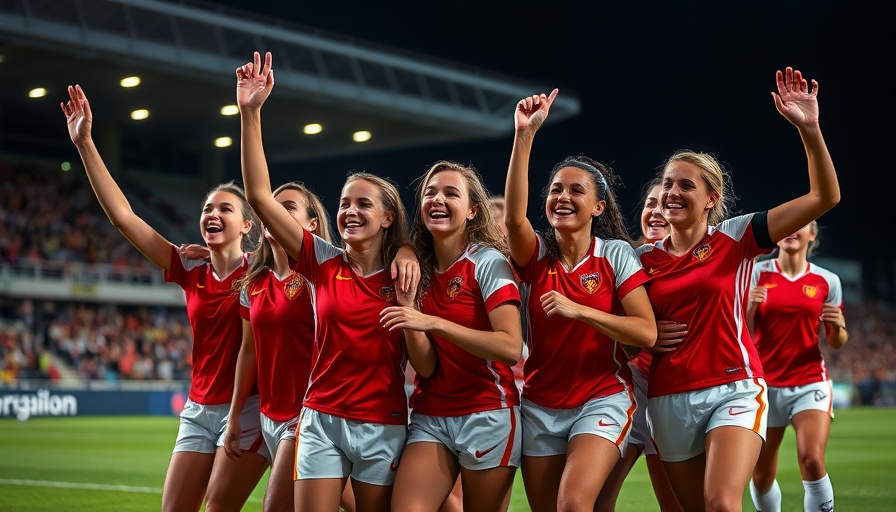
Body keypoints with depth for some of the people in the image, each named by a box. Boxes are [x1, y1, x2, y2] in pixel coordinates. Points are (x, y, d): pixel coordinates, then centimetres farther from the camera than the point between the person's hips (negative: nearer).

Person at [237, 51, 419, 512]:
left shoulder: (404, 278, 1)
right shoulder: (323, 263, 1)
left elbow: (425, 368, -1)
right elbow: (260, 196, -8)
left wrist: (406, 305, -13)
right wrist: (250, 112, -14)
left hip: (382, 426, 0)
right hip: (322, 419, 0)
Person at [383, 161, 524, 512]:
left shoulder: (488, 262, -8)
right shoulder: (418, 268, 6)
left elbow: (511, 348, -21)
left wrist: (434, 322, -25)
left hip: (487, 414, -4)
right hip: (430, 416, 4)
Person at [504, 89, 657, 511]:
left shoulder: (616, 254, -5)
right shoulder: (536, 254, -1)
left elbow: (647, 333, -11)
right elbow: (513, 217, -25)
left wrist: (579, 311, -22)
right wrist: (525, 134, -31)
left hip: (602, 400, -3)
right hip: (540, 407, 3)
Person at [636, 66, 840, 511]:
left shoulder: (735, 237, -1)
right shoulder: (642, 258, 7)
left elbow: (824, 197, -6)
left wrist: (808, 127, -17)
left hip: (734, 390, -4)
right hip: (669, 401, 4)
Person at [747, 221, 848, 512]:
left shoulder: (827, 281, 2)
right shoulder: (757, 274, -1)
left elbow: (836, 343, 8)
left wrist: (838, 327, -14)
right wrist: (750, 306, -23)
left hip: (810, 383, 0)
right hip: (765, 384, 1)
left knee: (812, 462, -20)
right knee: (761, 474, 6)